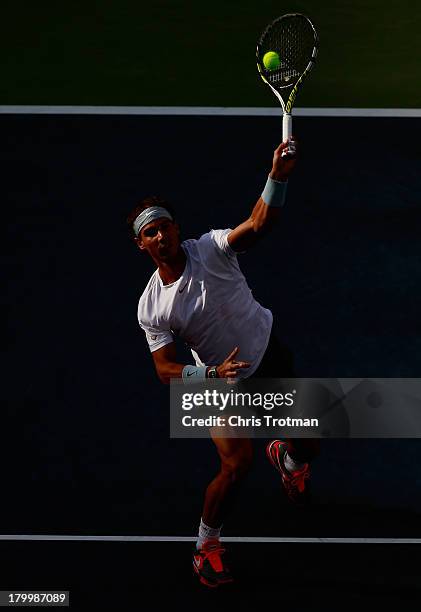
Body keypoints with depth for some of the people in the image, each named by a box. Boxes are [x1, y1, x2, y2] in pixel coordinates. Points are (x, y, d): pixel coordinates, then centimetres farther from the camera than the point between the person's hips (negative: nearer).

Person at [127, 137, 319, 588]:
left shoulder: (209, 249, -19)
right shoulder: (151, 308, -15)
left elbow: (259, 224, -37)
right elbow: (165, 369, -14)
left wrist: (279, 176, -55)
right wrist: (212, 373, -31)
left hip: (267, 356, 1)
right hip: (219, 381, -1)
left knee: (307, 446, 8)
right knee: (236, 465, -17)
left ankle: (286, 458, 50)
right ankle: (206, 545, 8)